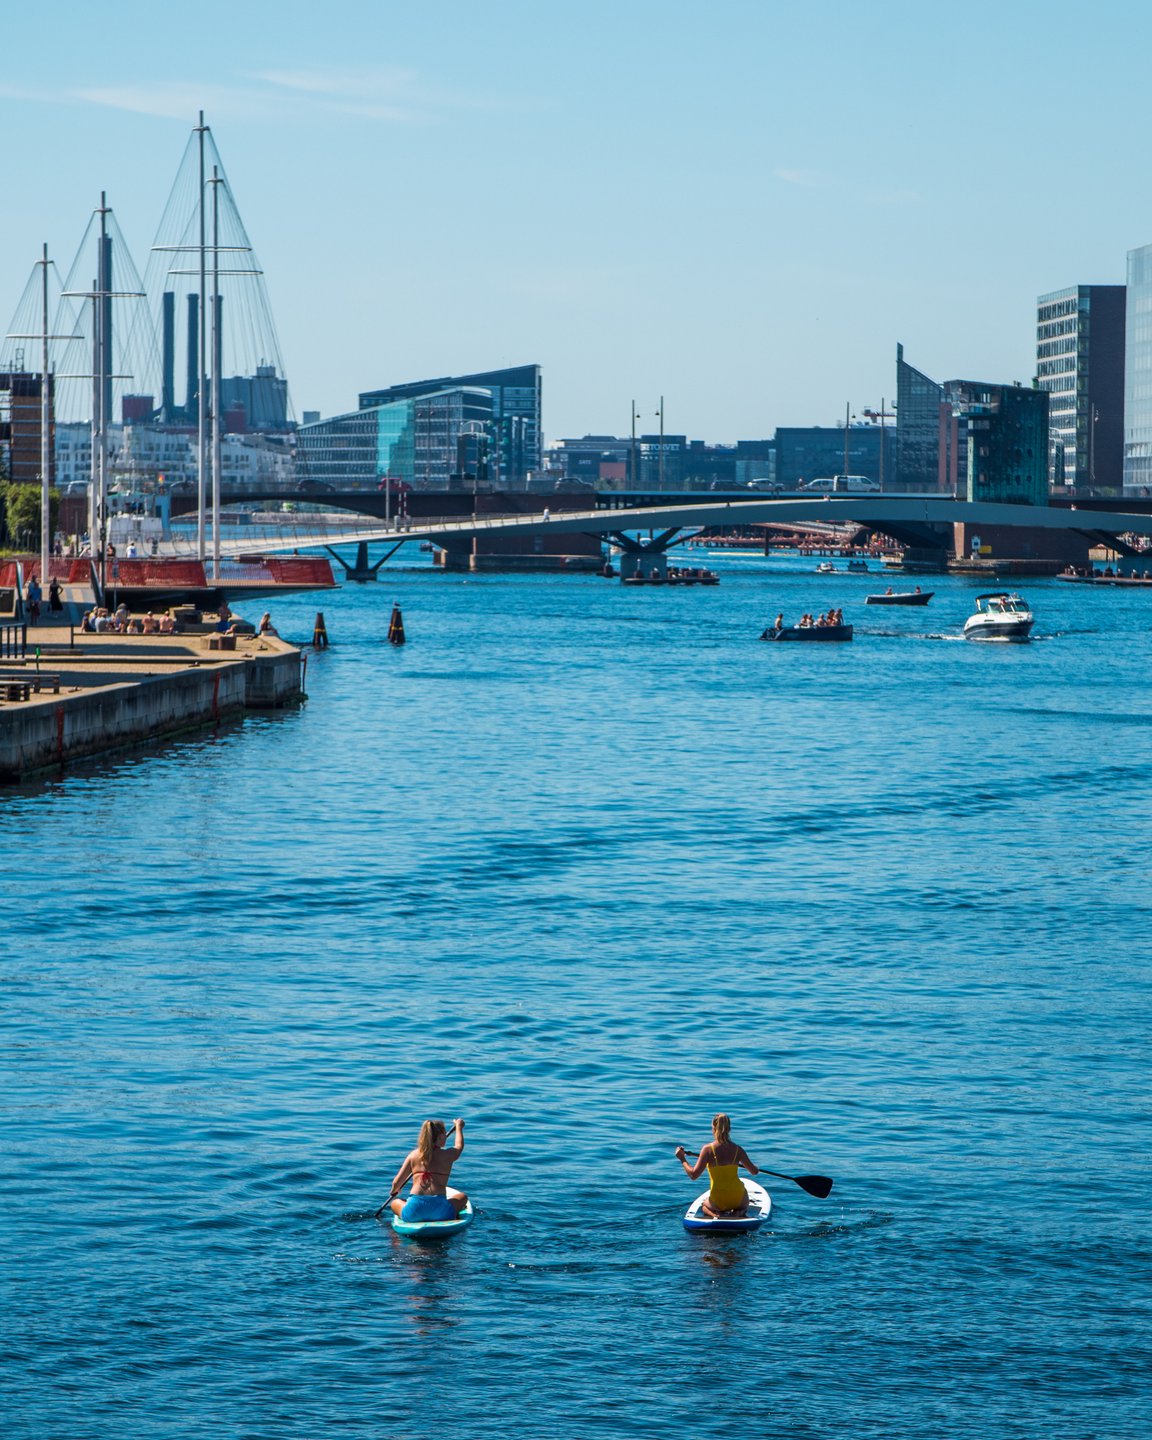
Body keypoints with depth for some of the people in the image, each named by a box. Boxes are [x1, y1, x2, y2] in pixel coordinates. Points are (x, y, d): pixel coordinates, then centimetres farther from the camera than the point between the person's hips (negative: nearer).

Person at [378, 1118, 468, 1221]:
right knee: (462, 1197, 29)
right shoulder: (447, 1155, 5)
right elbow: (459, 1146, 31)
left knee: (394, 1202, 31)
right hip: (440, 1211, 0)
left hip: (413, 1212, 0)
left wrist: (394, 1191, 33)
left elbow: (396, 1184, 9)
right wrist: (459, 1127, 51)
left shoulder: (413, 1155, 8)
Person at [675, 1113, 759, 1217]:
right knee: (743, 1207, 37)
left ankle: (715, 1215, -3)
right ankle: (738, 1213, -2)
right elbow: (755, 1172, 6)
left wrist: (682, 1160, 0)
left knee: (704, 1206, 35)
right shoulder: (738, 1149, -5)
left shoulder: (708, 1150, -13)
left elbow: (693, 1175, -15)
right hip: (738, 1199, 1)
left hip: (718, 1202, -1)